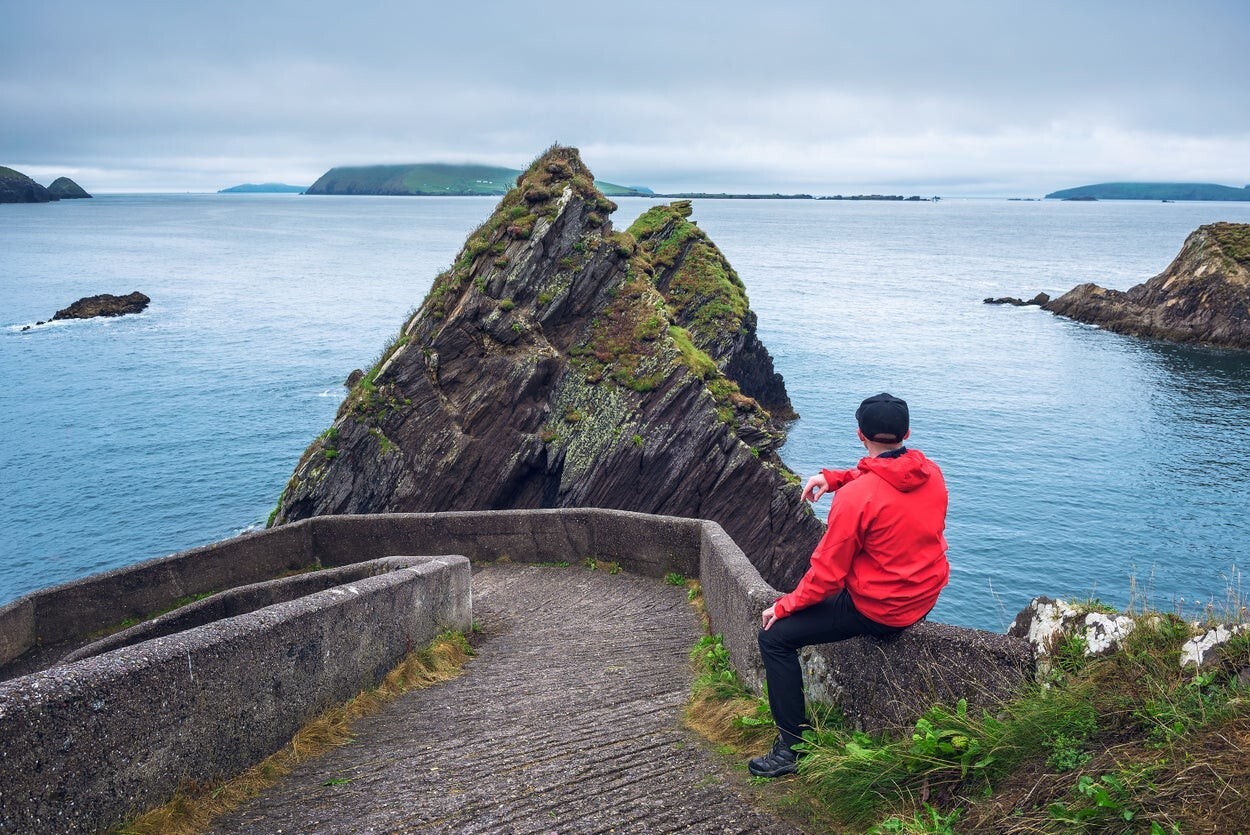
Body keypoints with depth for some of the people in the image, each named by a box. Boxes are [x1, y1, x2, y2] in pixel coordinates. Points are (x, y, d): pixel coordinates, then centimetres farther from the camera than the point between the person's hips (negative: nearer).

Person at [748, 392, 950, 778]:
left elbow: (827, 574, -20)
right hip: (926, 597, 8)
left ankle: (791, 747, 3)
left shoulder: (856, 497, -26)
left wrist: (784, 606, -5)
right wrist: (834, 477, 5)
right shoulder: (931, 473, -5)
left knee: (774, 637, 1)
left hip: (877, 610, -8)